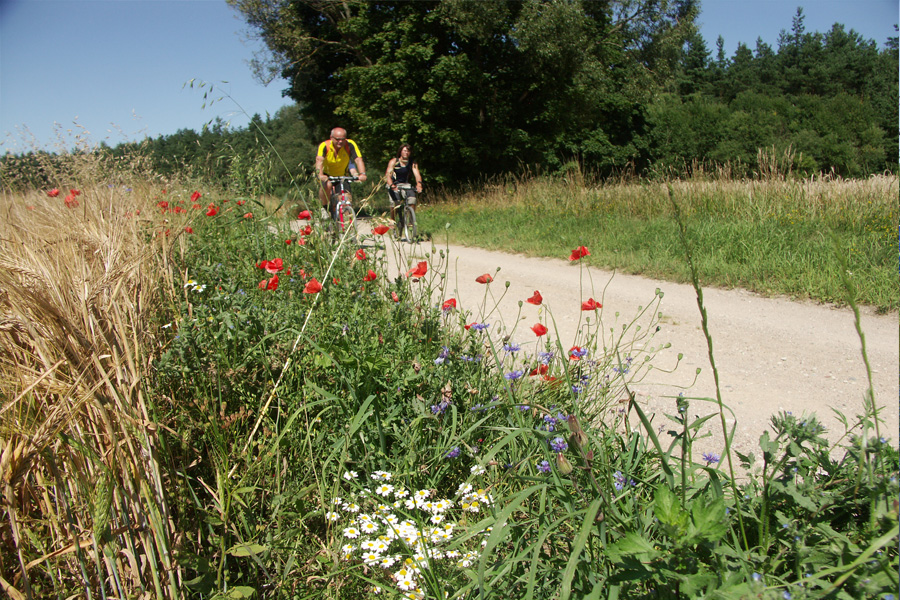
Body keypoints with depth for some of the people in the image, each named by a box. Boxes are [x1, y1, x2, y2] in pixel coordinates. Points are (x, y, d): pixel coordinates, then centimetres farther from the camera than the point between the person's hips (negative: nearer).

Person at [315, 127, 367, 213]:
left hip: (342, 174, 3)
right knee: (327, 185, -32)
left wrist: (362, 174, -52)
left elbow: (358, 159, -34)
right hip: (327, 174, -2)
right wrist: (320, 174, -61)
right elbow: (319, 160, -43)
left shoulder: (350, 145, -24)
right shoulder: (324, 146, -28)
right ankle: (324, 207, -10)